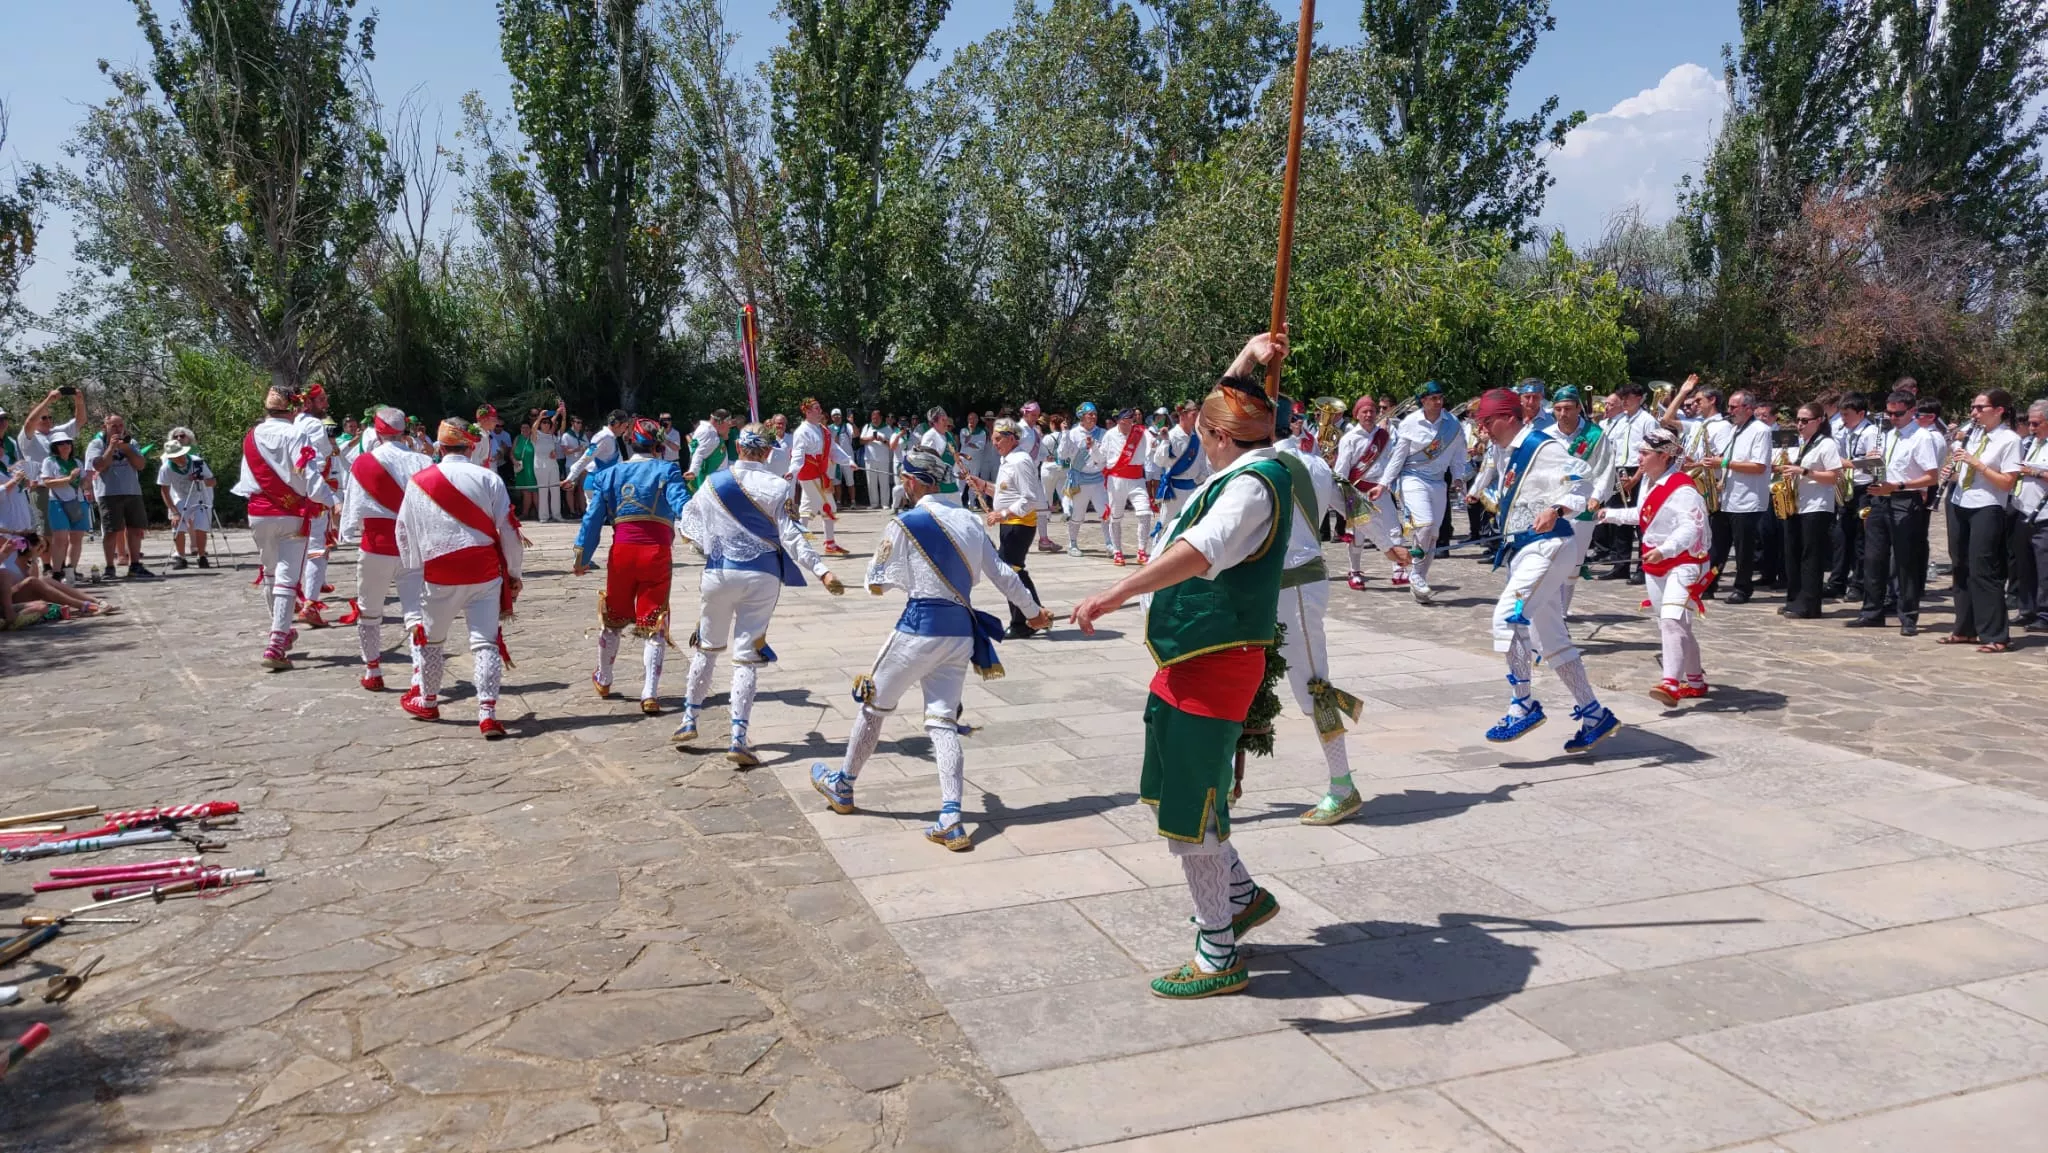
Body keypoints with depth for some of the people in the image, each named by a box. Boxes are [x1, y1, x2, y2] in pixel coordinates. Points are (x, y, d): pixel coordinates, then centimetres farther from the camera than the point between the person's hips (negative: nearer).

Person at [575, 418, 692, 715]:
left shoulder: (609, 475, 11)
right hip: (658, 554, -3)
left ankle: (603, 681, 37)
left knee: (612, 617, 22)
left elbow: (592, 519, 8)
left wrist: (581, 559, 12)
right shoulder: (667, 470, 2)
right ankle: (650, 695, -5)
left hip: (622, 553, 3)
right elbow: (683, 504, -16)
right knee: (653, 624, 3)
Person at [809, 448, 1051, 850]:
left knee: (874, 705, 15)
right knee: (943, 720, 7)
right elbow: (1002, 573, 13)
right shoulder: (969, 520, 7)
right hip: (962, 631, 5)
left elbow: (877, 585, -2)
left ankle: (842, 786, 33)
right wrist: (1032, 612, 26)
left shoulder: (904, 524, -9)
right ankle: (951, 820, -4)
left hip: (920, 628, -5)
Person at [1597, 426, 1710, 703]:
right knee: (1667, 625, 15)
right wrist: (1612, 514, 30)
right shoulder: (1649, 482, 8)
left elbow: (1690, 528, -31)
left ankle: (1671, 684, -31)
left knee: (1672, 620, -24)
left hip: (1684, 563, -10)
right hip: (1655, 566, 10)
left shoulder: (1682, 488, -20)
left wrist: (1664, 550, -44)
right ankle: (1695, 681, 30)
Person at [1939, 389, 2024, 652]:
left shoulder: (2010, 440, -8)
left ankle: (1996, 636, -3)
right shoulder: (1971, 433, 10)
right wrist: (1952, 470, -2)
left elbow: (2007, 482, -14)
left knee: (1983, 571, -8)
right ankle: (1965, 629, 20)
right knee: (1961, 568, 10)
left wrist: (1976, 463, -19)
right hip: (1959, 505, 7)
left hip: (1987, 509, -7)